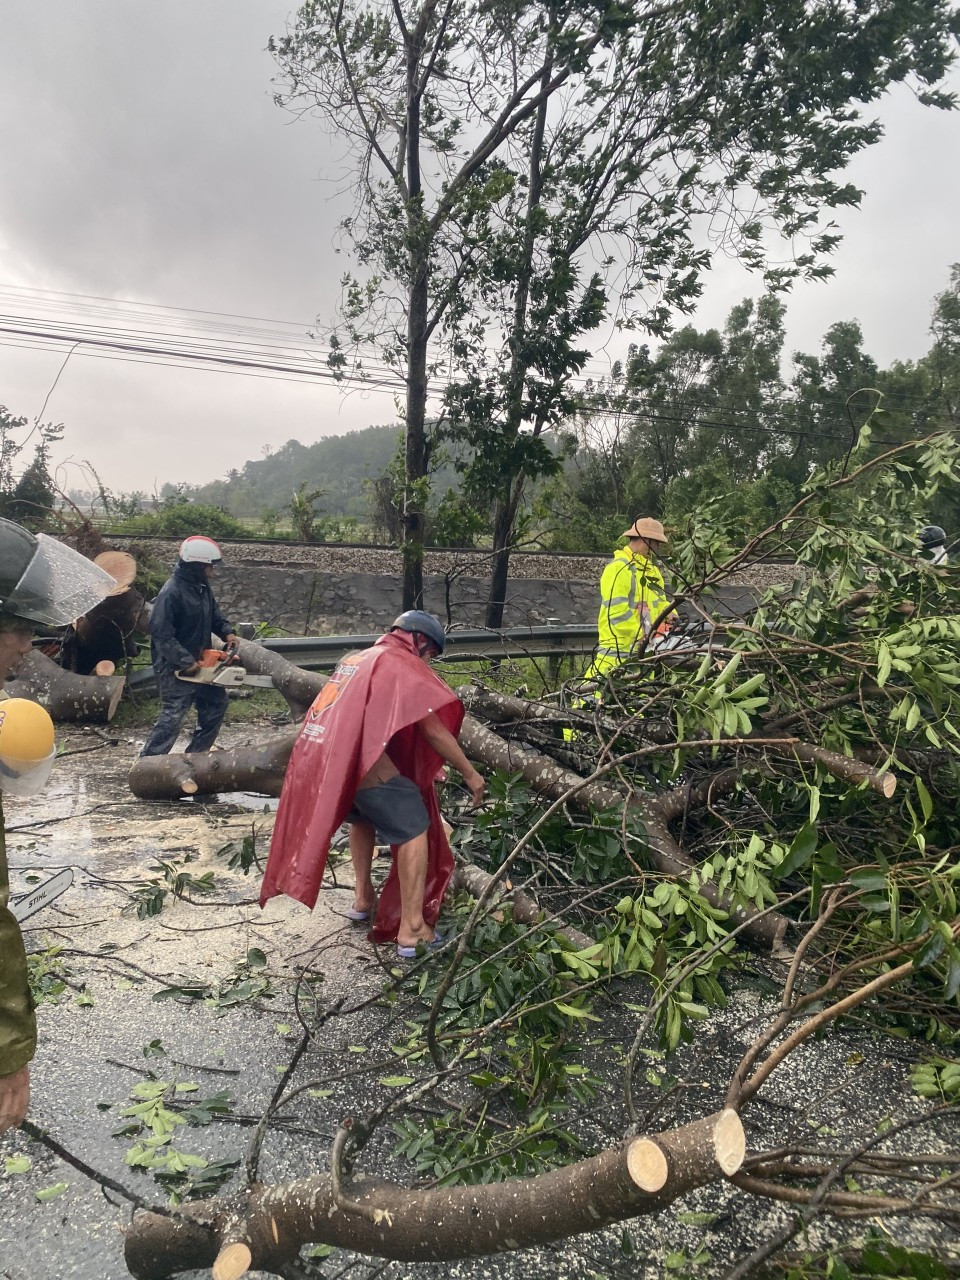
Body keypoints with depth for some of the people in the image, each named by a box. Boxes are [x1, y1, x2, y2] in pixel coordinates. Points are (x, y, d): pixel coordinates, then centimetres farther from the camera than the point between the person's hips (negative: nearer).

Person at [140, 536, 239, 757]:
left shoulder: (202, 586, 5)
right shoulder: (171, 592, -23)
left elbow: (213, 613, 19)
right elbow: (162, 635, -25)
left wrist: (227, 632, 0)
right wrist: (185, 662, -26)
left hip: (197, 662, 10)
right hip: (174, 668, -9)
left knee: (216, 702, 17)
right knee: (173, 715, -10)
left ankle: (196, 753, 30)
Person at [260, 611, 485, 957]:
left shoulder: (358, 658, 27)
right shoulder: (402, 664, 1)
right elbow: (432, 728, -4)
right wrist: (469, 773, 6)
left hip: (319, 757, 9)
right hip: (361, 760, -9)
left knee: (362, 816, 33)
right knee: (413, 829, 3)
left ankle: (362, 898, 38)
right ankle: (411, 929, 2)